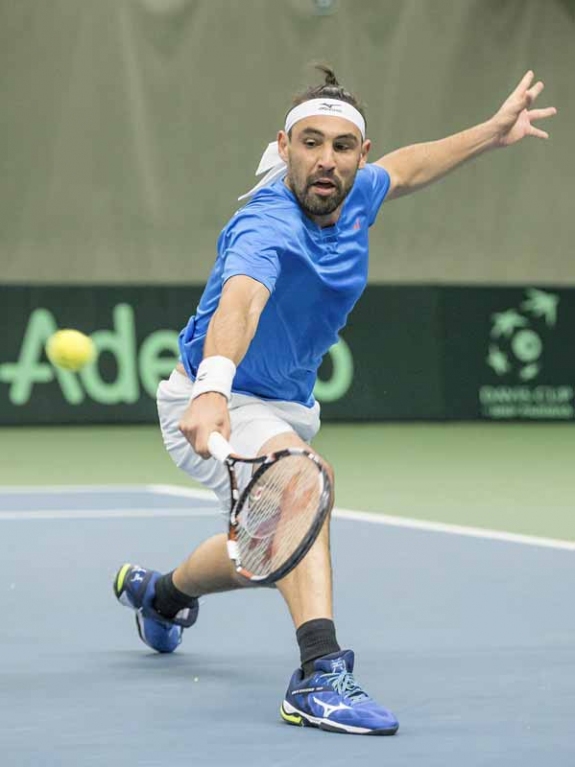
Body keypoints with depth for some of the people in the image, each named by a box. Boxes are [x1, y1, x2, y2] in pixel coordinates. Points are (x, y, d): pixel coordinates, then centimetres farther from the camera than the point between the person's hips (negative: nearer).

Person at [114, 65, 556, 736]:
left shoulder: (355, 196, -9)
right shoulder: (267, 227, -34)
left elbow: (404, 168, 17)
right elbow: (238, 303, -55)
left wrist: (490, 133, 19)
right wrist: (212, 386, -73)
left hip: (287, 405, 9)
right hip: (211, 406, -9)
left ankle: (158, 591, 58)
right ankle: (319, 676, -49)